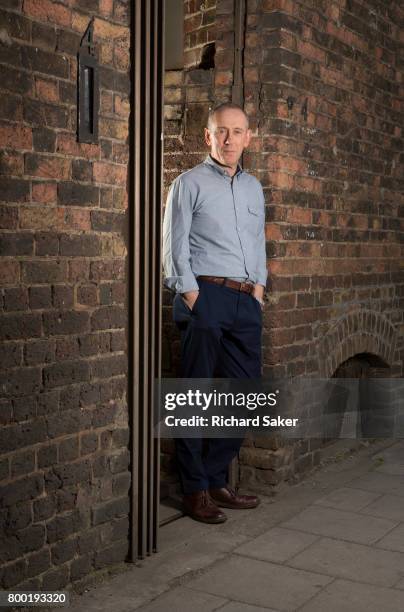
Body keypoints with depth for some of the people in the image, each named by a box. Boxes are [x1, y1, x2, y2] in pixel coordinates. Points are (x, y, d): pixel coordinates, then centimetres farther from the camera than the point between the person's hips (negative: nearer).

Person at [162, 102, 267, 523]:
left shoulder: (253, 187, 19)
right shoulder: (190, 183, 2)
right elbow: (174, 245, -4)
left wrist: (259, 286, 11)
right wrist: (191, 295, -10)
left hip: (246, 300, 6)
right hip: (205, 297, -6)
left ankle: (216, 479, 19)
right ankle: (195, 490, 6)